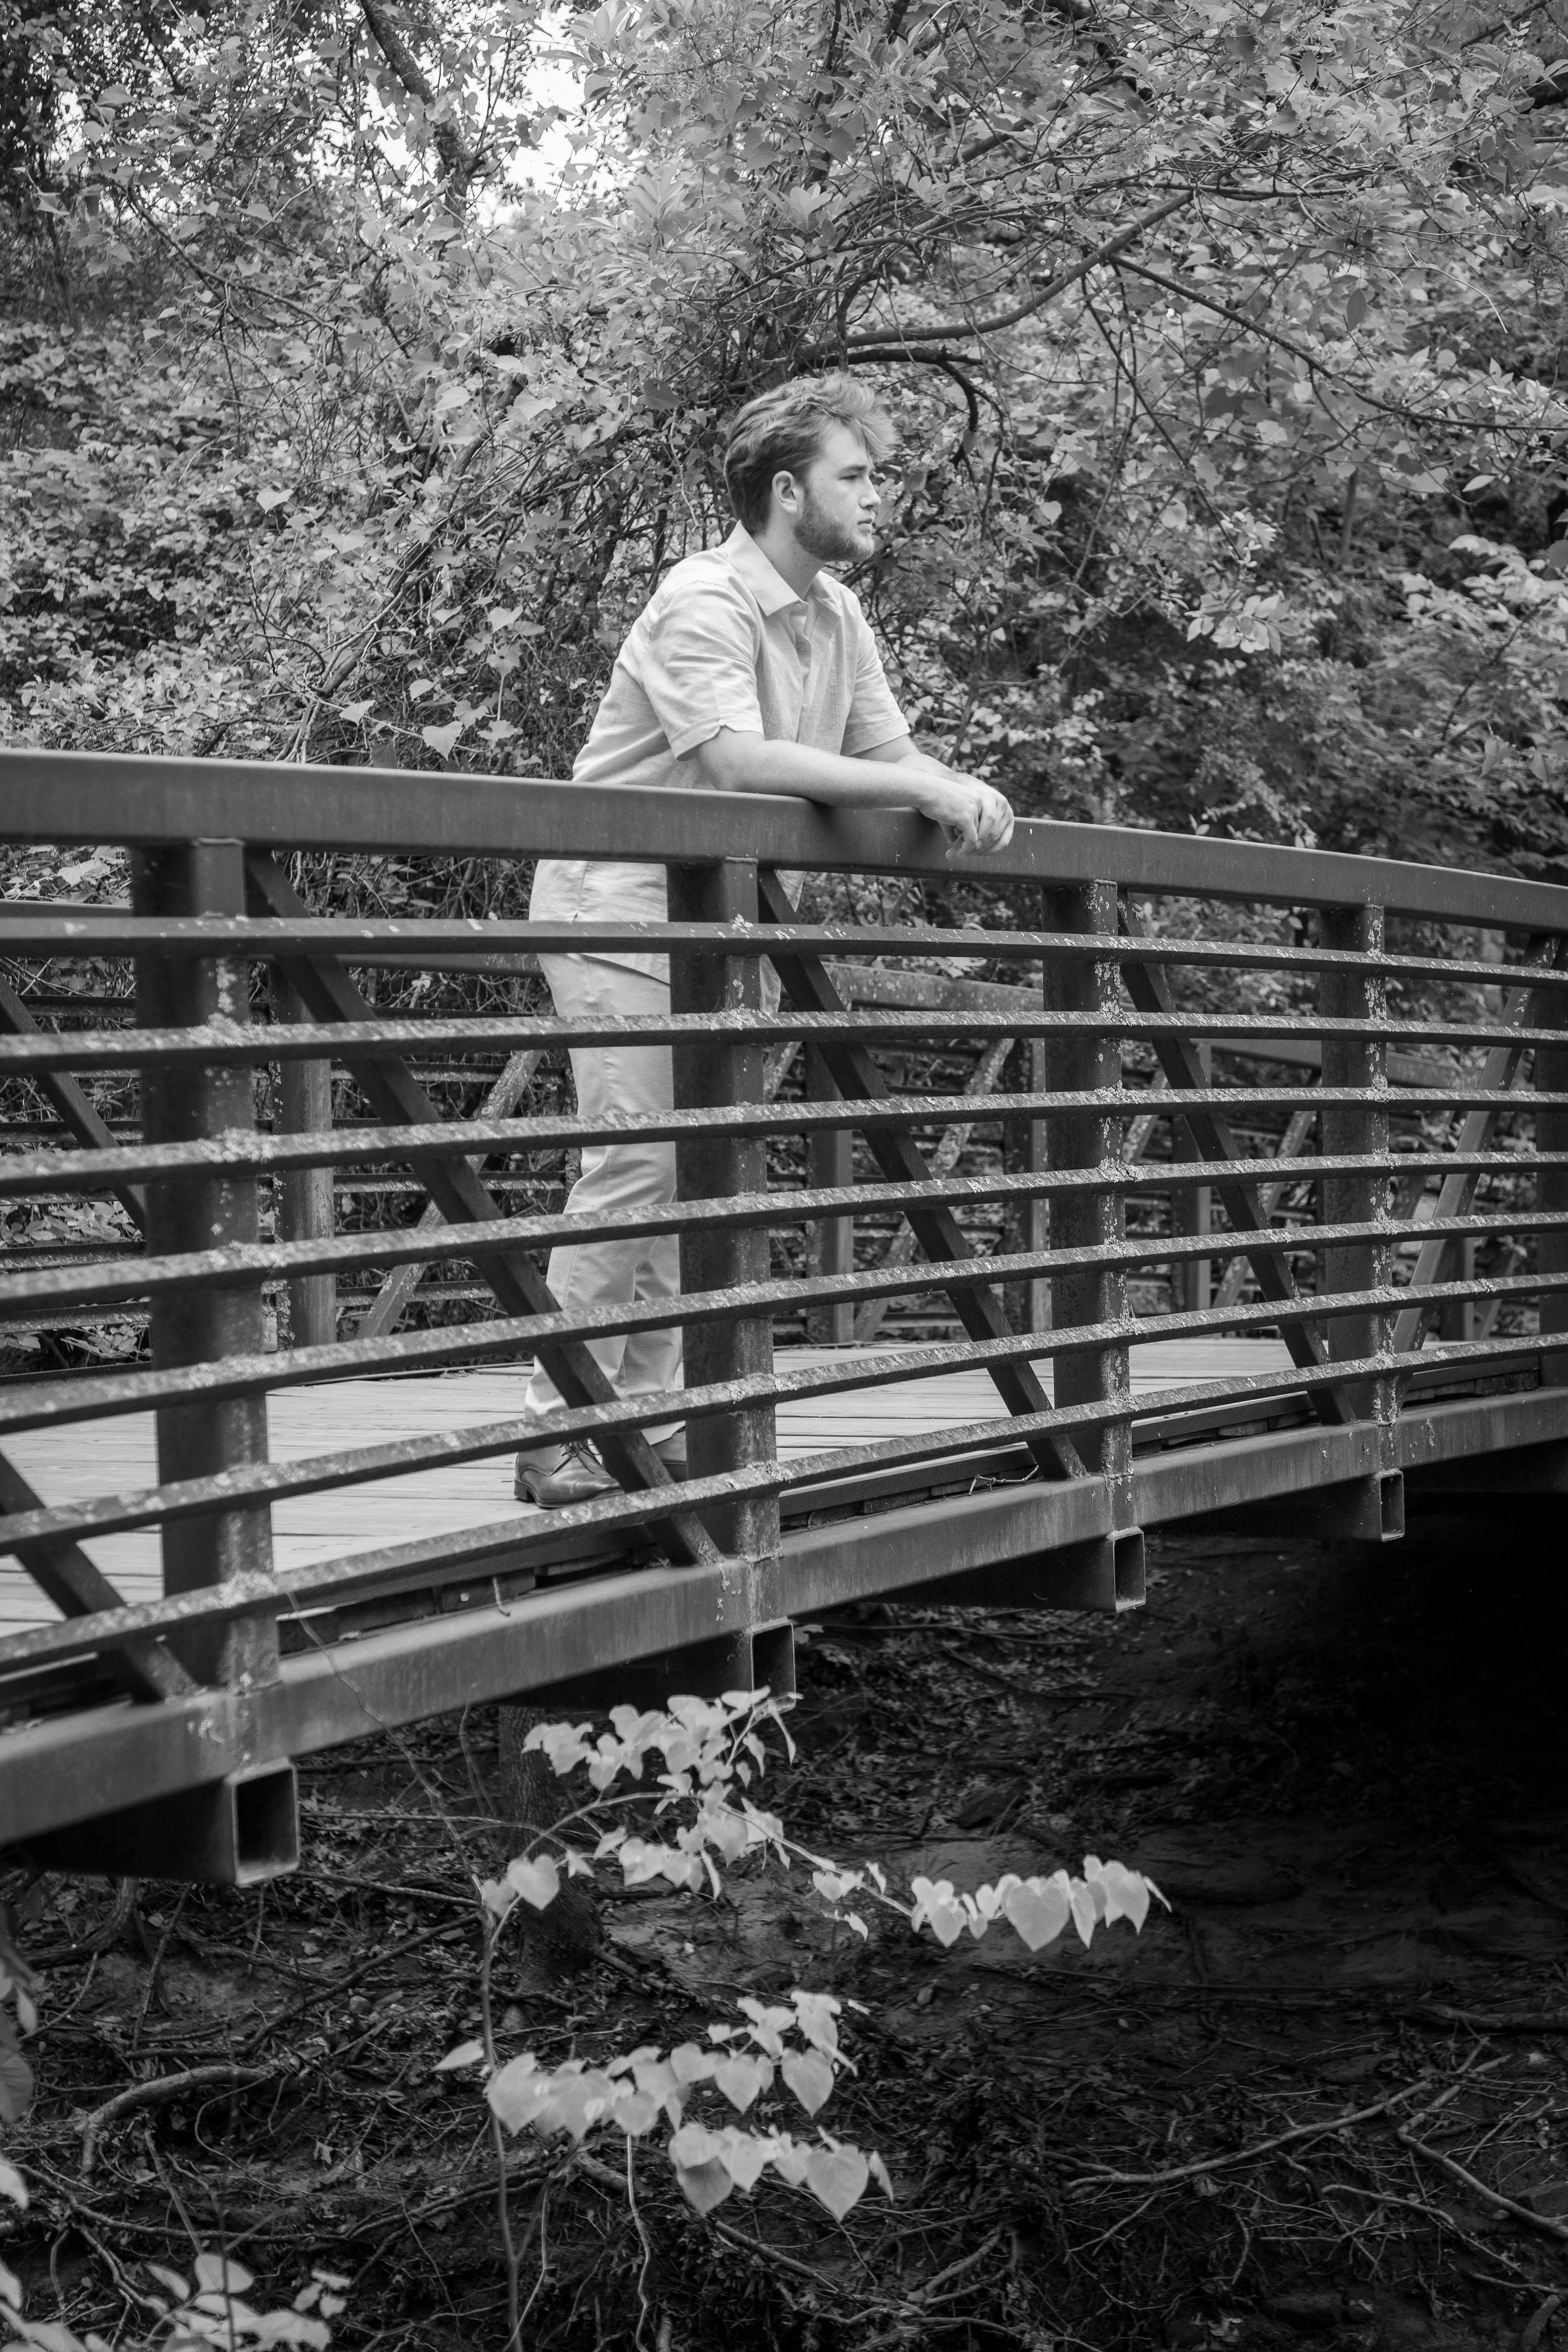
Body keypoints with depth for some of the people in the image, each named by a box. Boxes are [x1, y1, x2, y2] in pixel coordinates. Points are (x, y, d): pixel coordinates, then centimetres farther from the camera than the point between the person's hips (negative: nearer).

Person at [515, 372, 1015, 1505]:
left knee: (703, 1161, 7)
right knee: (634, 1157, -14)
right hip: (620, 901, -9)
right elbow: (742, 760, -32)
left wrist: (961, 794, -12)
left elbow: (892, 749, 11)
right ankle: (558, 1432, -9)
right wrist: (920, 788, -32)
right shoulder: (704, 603, -19)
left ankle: (652, 1413, 13)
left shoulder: (837, 614, 8)